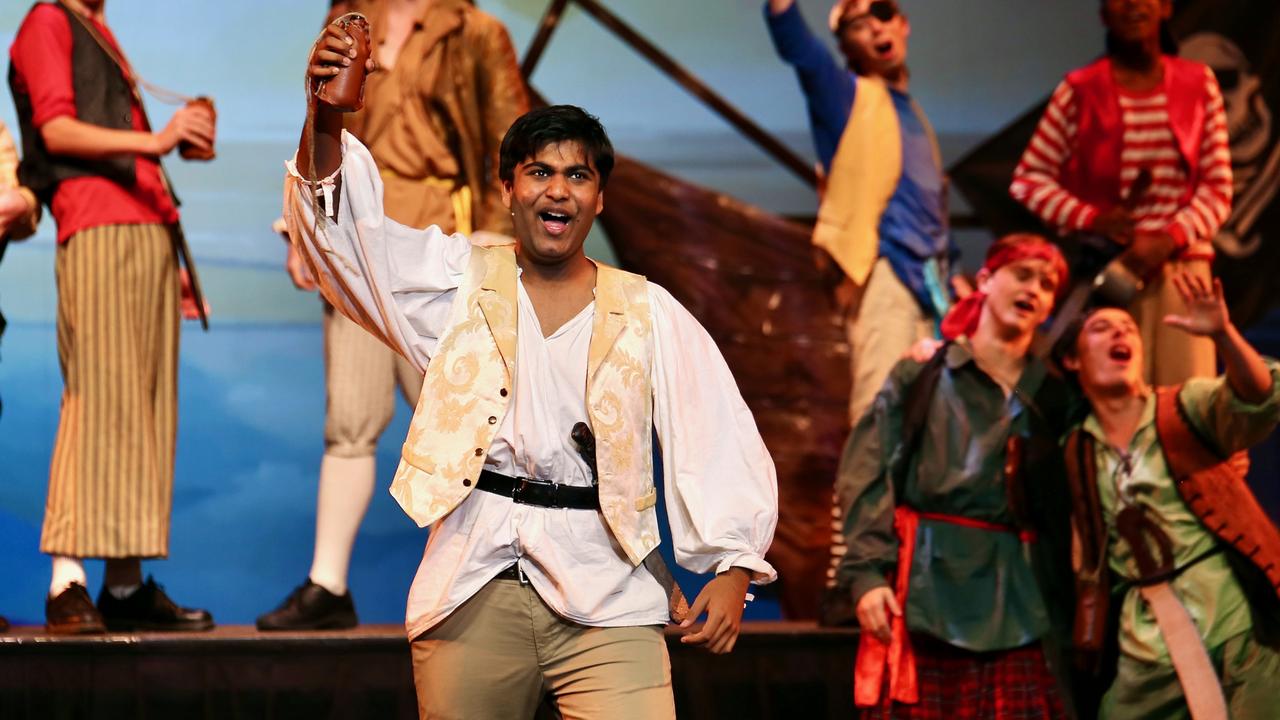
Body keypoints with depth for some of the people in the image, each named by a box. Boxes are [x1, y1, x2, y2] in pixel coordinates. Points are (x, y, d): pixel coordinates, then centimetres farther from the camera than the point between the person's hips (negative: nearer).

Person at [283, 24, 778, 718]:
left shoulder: (650, 315, 8)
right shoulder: (459, 283, 11)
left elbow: (719, 442, 5)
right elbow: (343, 224, 2)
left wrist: (734, 569, -7)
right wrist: (325, 122, -17)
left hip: (604, 600, -1)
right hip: (474, 592, 1)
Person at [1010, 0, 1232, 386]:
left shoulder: (1199, 84, 8)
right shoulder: (1080, 91, 3)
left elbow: (1218, 187, 7)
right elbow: (1028, 179, 4)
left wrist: (1169, 240, -9)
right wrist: (1090, 219, -11)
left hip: (1183, 262, 2)